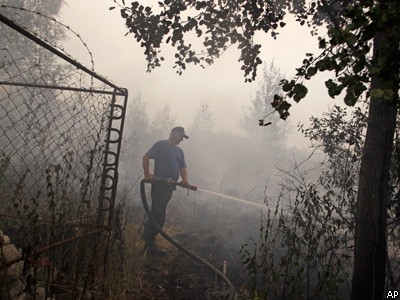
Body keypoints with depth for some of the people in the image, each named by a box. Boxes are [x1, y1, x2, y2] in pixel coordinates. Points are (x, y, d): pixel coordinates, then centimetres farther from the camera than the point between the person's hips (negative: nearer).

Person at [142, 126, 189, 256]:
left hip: (170, 186, 8)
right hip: (159, 184, -8)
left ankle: (147, 234, 32)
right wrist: (147, 174, -17)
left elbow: (183, 167, 15)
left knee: (157, 212, 16)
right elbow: (146, 157, -7)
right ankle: (150, 245, -5)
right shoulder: (161, 145, -2)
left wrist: (185, 179, -5)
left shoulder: (179, 151, 21)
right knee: (159, 215, -10)